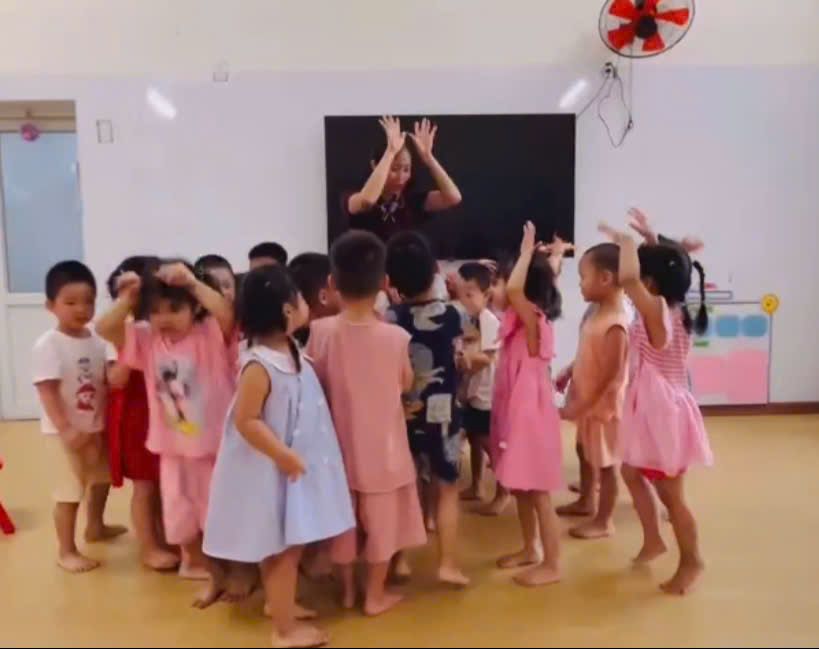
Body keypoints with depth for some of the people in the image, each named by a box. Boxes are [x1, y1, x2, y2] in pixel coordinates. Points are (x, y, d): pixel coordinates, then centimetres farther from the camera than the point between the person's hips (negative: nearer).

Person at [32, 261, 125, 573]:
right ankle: (66, 551, 19)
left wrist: (103, 423, 1)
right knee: (69, 492, -1)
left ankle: (95, 526, 50)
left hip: (95, 428, 8)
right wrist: (66, 429, -27)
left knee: (101, 478, 25)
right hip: (63, 433, -7)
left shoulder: (96, 340, 0)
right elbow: (47, 392, -21)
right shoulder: (48, 345, -19)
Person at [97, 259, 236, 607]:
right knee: (181, 520, 15)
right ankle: (214, 575, 37)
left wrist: (192, 282, -35)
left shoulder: (213, 334, -15)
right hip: (174, 449, 5)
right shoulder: (147, 340, -1)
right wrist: (127, 298, -16)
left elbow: (227, 313, -35)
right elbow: (105, 328, -6)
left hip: (217, 445, -5)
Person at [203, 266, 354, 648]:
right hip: (272, 469, -9)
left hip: (296, 464, 9)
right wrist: (284, 455, -24)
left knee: (282, 545, 23)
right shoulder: (259, 366, -26)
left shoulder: (291, 351, 2)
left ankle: (279, 603, 42)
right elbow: (246, 421, -25)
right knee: (283, 547, 3)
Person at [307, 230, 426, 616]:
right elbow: (406, 384, -2)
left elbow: (317, 383, -3)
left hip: (340, 443, 2)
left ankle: (347, 589, 36)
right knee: (380, 519, 15)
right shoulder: (396, 336, -18)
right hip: (382, 445, -2)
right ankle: (375, 595, 28)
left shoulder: (320, 331, -15)